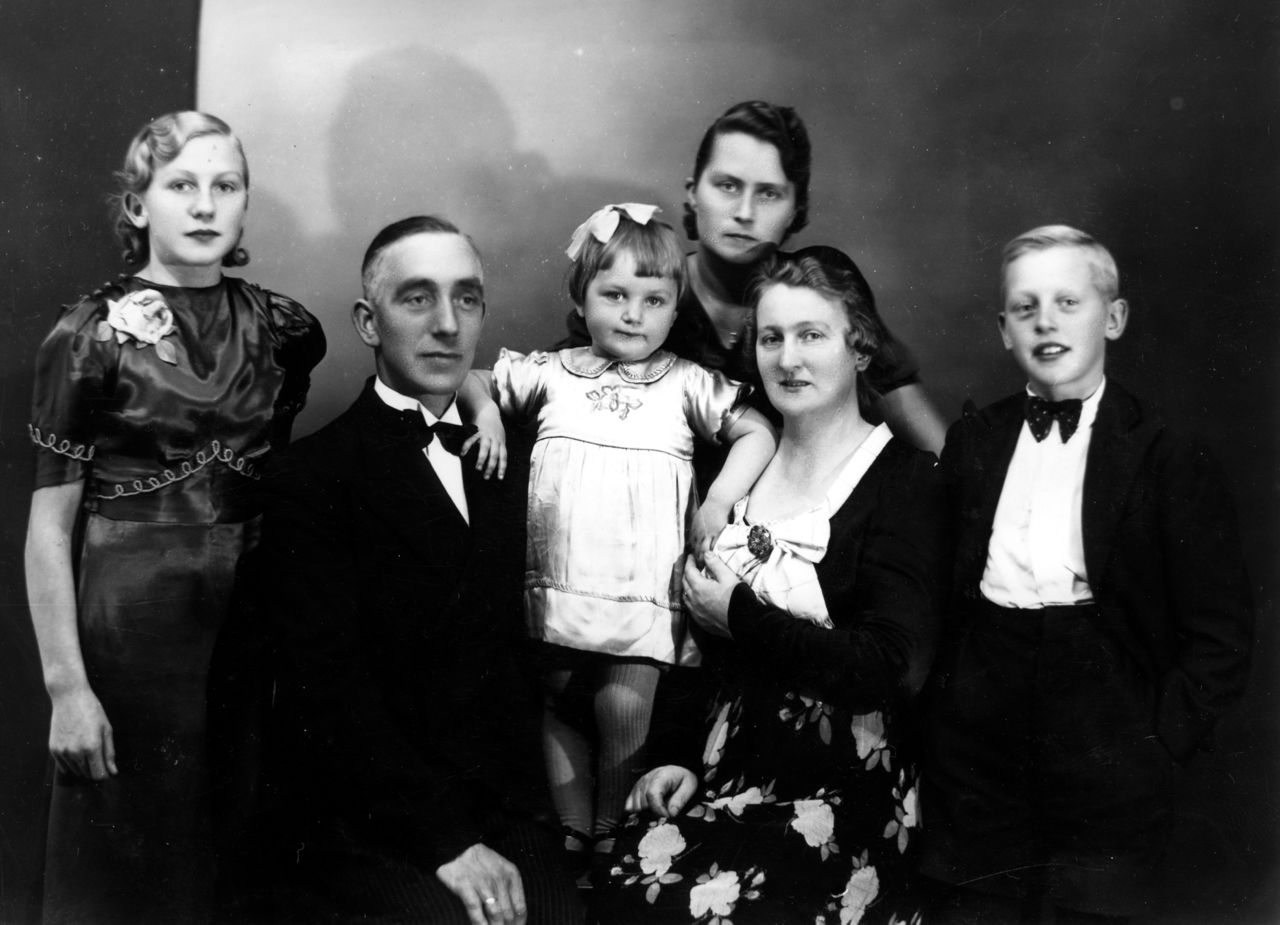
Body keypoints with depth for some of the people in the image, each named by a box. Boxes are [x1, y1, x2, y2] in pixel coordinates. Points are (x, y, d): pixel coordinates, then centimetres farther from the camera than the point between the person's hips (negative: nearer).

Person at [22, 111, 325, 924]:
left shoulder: (283, 328, 4)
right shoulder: (93, 334, -7)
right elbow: (49, 525, -9)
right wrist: (67, 686, -14)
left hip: (254, 614, 4)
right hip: (130, 620, -3)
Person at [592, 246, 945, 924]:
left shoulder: (903, 479, -5)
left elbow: (897, 666, -15)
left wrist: (742, 615, -9)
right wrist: (678, 757, 3)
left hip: (842, 784, -4)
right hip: (727, 767, 4)